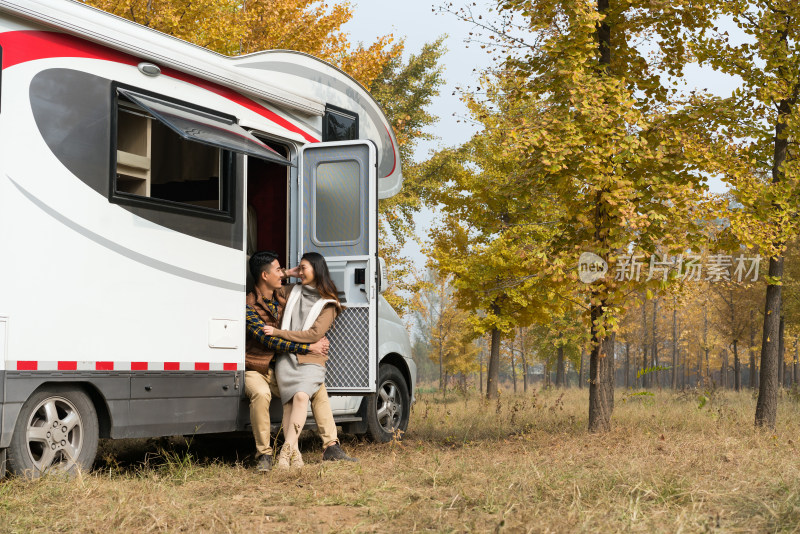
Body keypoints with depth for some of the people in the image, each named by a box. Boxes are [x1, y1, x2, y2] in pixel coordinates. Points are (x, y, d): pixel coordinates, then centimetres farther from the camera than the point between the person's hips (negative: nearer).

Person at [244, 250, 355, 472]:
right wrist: (309, 348, -27)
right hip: (254, 371, -7)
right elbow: (269, 339, -27)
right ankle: (264, 455, -26)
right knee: (261, 394, -37)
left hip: (278, 370, 7)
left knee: (317, 388, -3)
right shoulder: (249, 306, -18)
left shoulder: (283, 295, 5)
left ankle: (331, 447, -5)